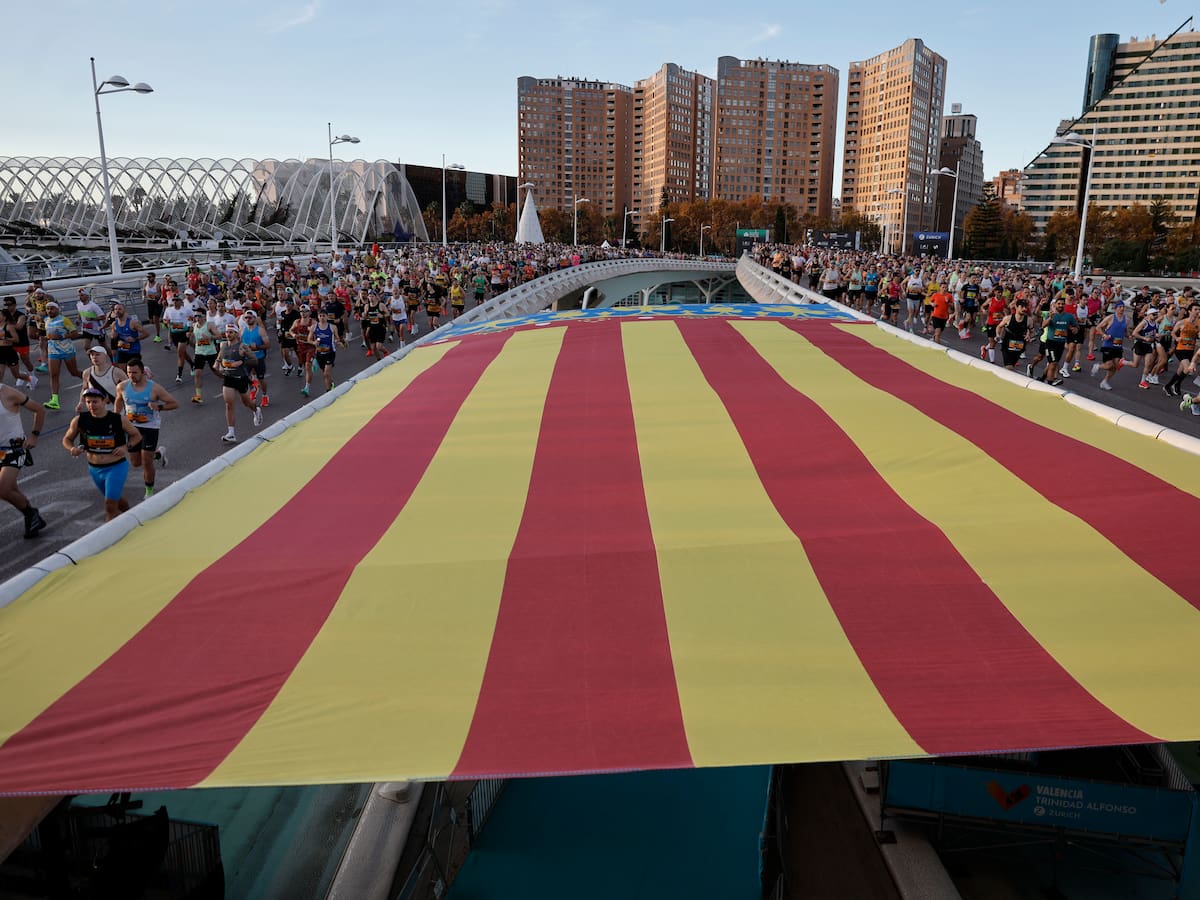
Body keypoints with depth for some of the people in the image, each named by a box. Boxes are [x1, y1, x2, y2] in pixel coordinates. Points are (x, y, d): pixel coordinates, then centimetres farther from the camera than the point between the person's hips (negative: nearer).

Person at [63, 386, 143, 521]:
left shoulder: (119, 420, -14)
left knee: (110, 506, -11)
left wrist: (126, 447, -17)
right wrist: (72, 449, -16)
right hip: (94, 469, 4)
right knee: (114, 500, 23)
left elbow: (137, 435, 1)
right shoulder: (79, 420, -8)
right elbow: (67, 439, 6)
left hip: (117, 467, -4)